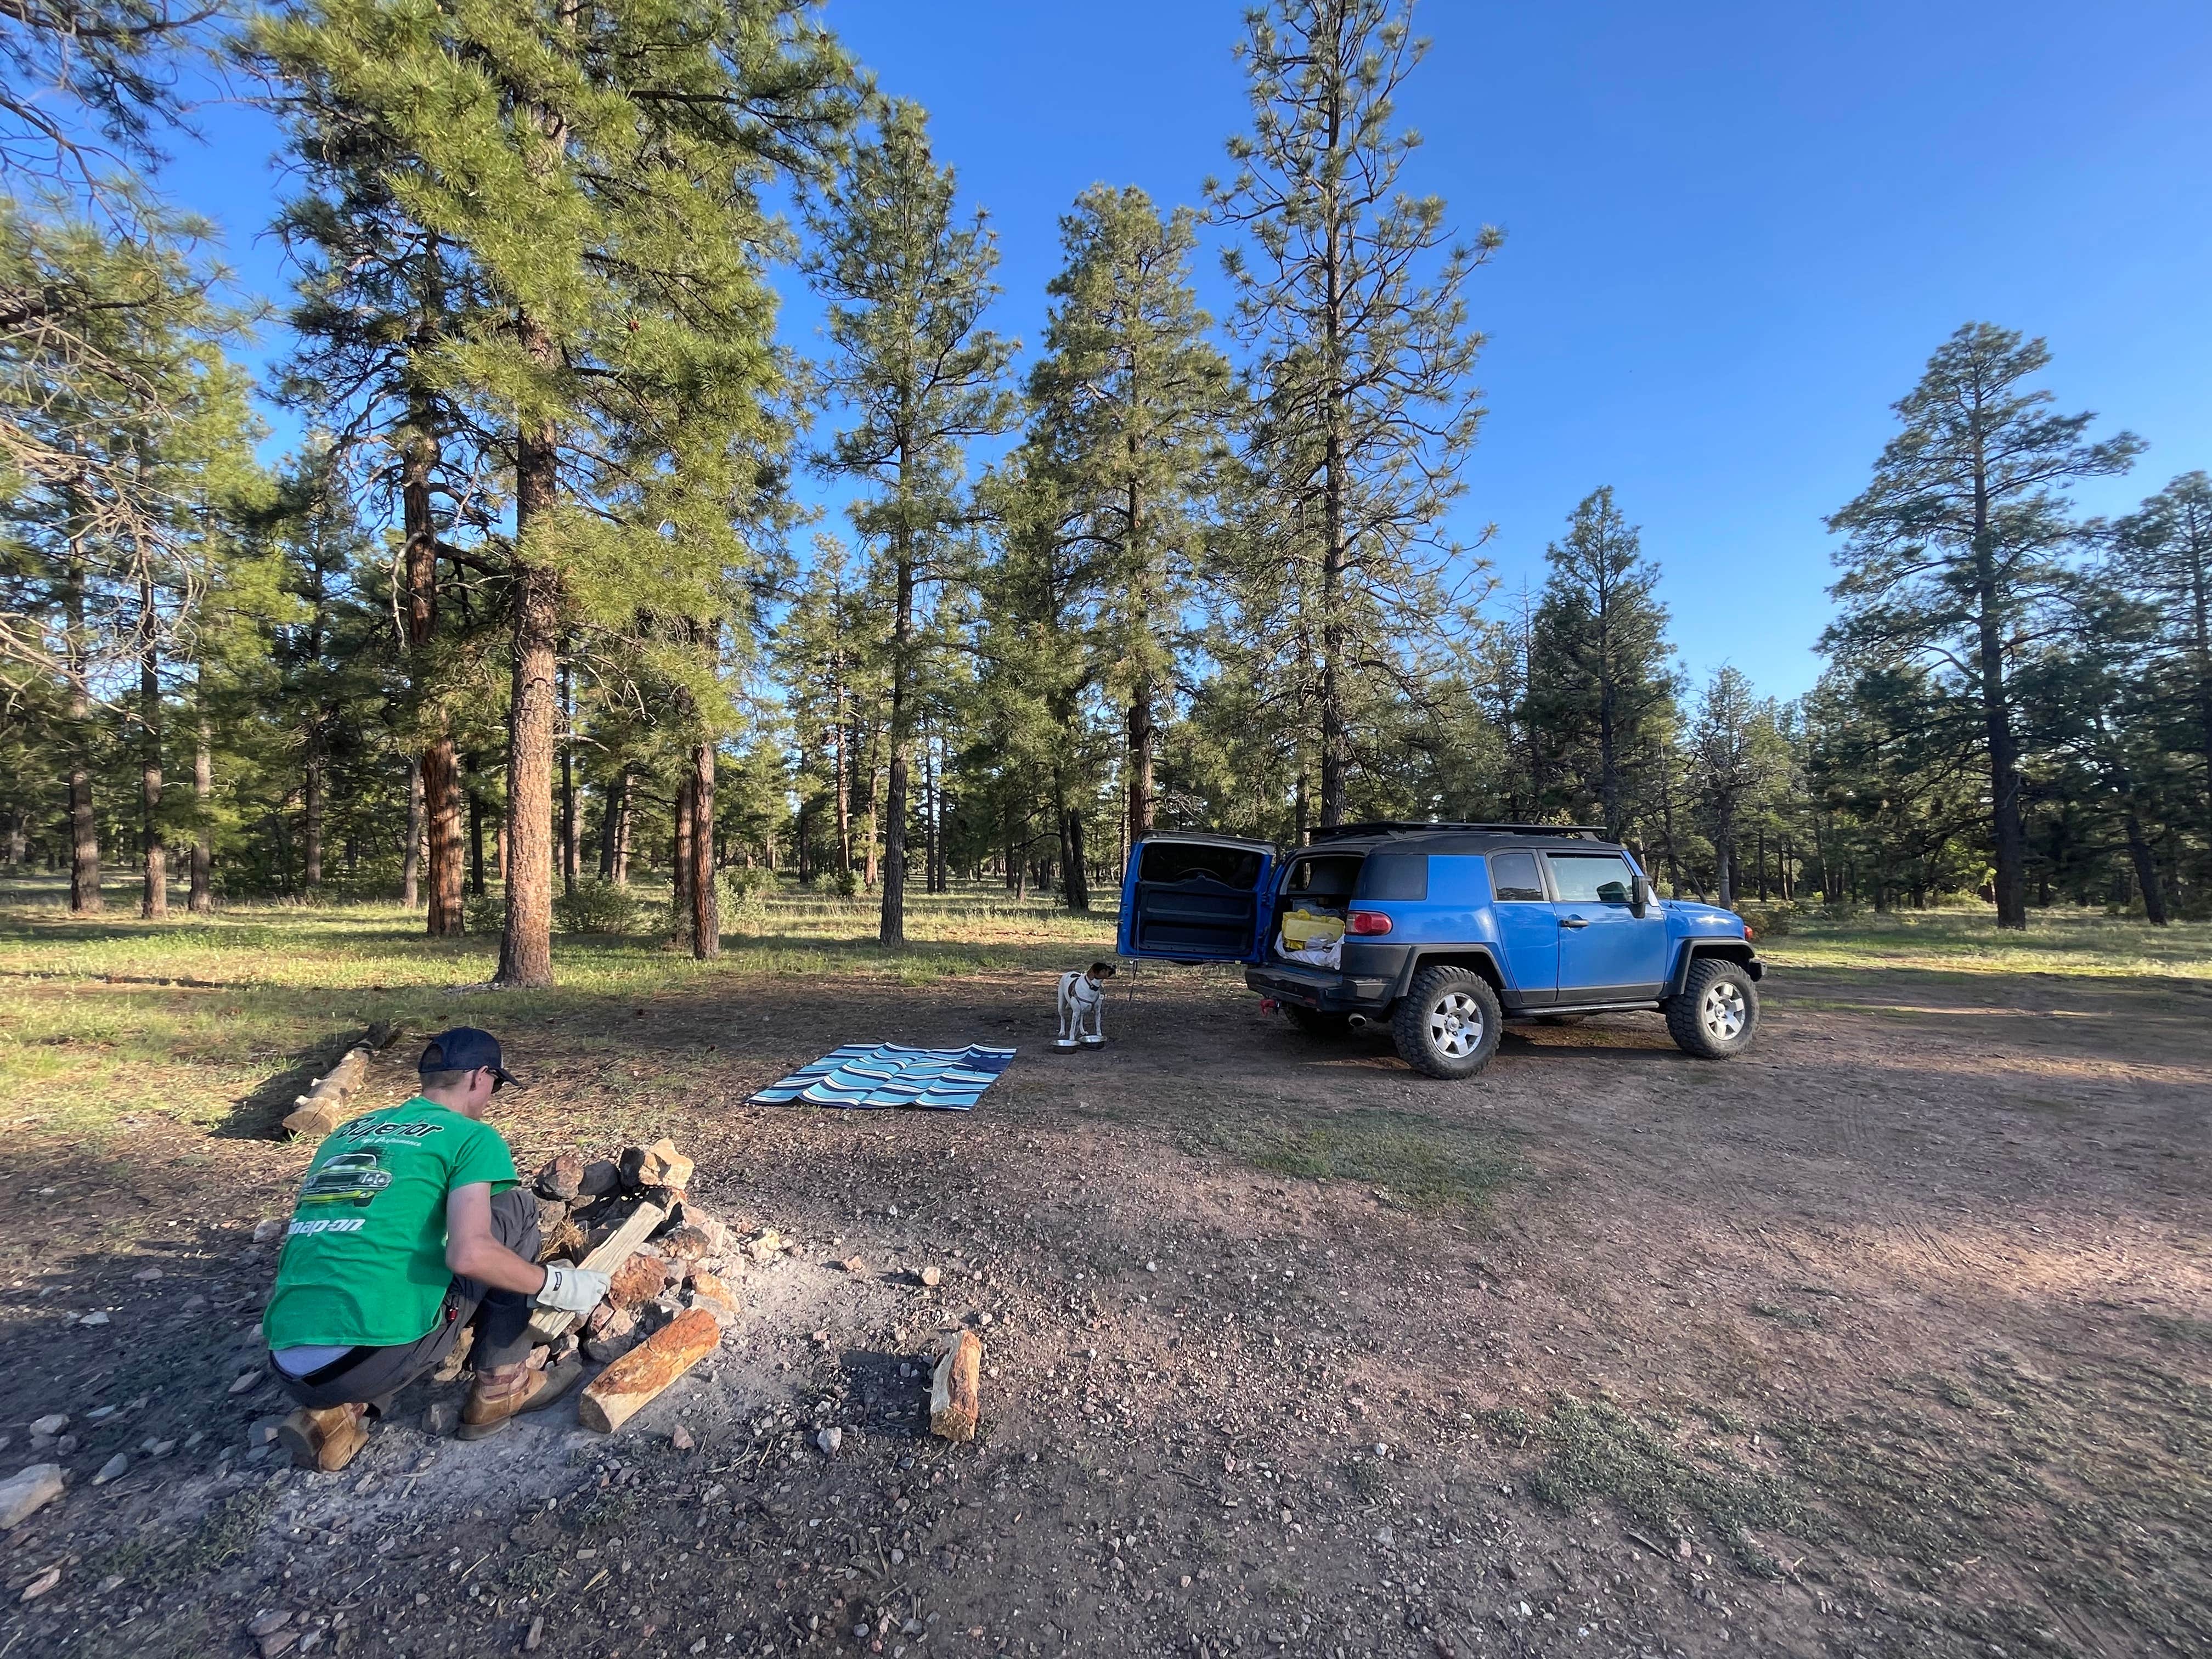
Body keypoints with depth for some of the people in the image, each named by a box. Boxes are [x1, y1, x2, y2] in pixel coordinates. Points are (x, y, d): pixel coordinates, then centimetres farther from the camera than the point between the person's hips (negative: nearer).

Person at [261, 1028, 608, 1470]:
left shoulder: (344, 1135, 19)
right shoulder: (471, 1137, -3)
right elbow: (470, 1255, -18)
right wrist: (555, 1284, -3)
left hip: (290, 1370, 7)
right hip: (378, 1357, -7)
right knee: (516, 1208, 8)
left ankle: (335, 1413, 11)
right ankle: (502, 1387, 12)